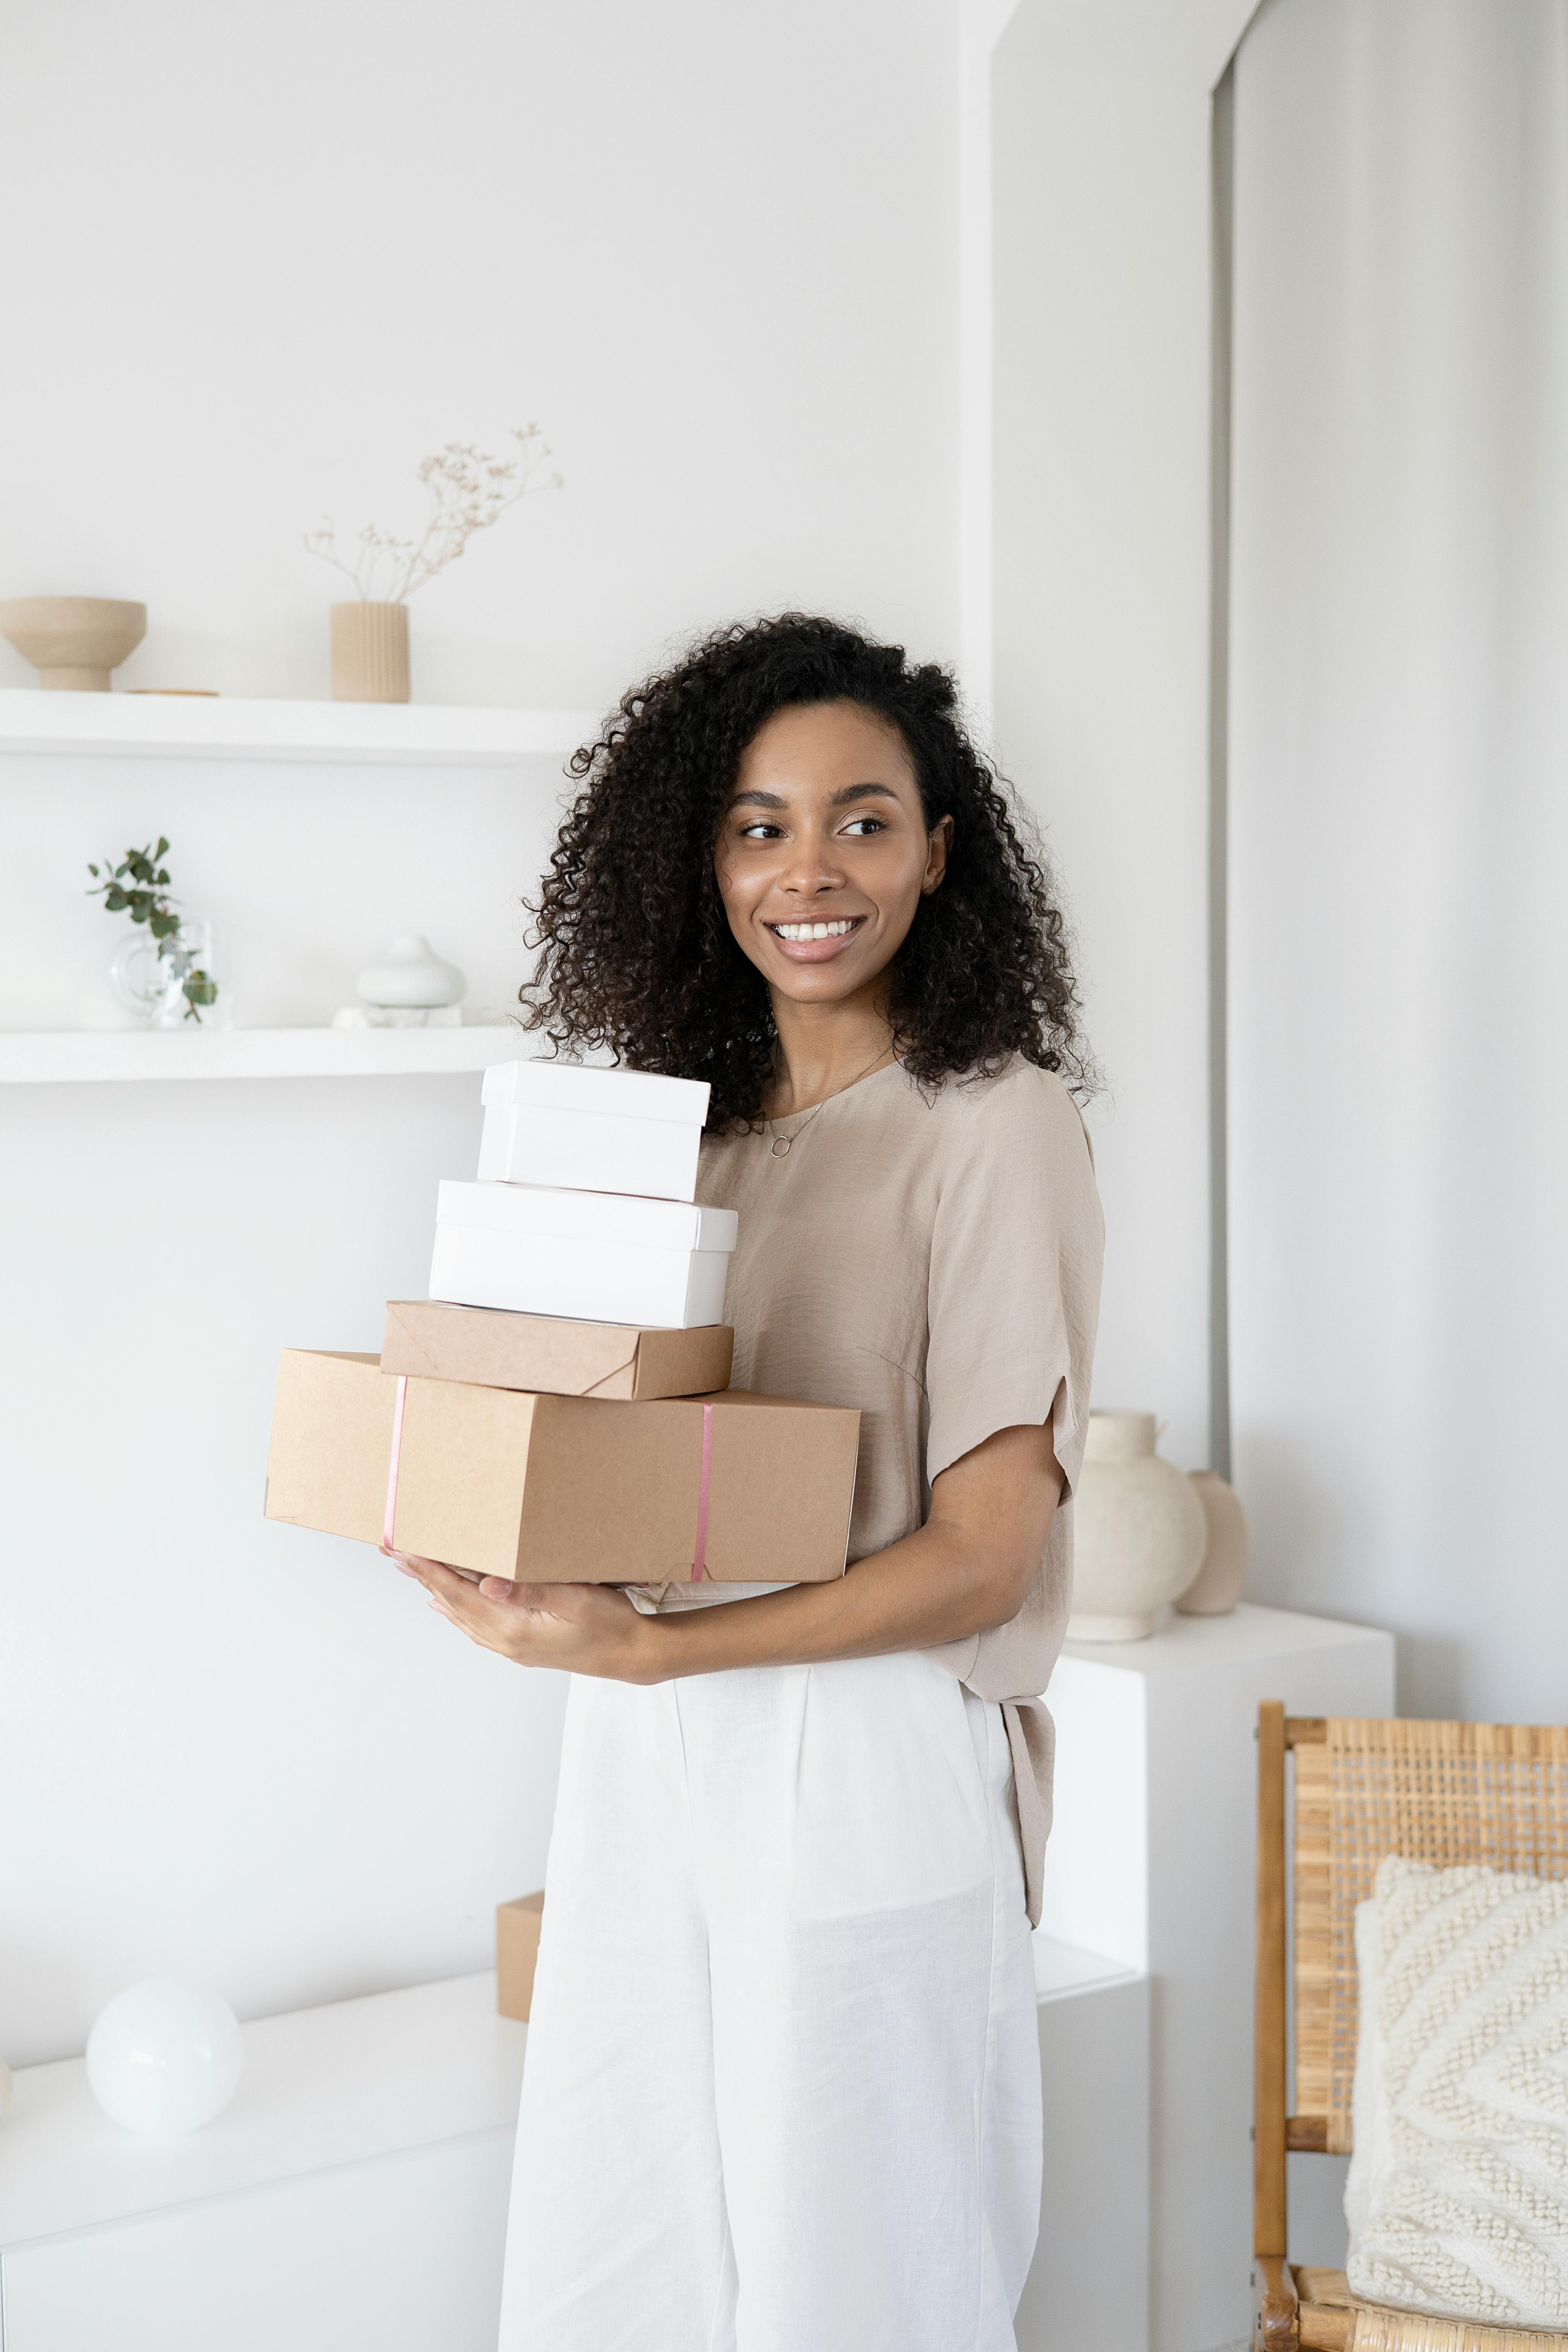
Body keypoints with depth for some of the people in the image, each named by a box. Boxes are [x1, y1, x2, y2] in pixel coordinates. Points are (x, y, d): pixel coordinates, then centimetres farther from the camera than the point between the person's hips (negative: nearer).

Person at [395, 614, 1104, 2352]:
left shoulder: (997, 1122, -9)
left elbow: (983, 1558, -14)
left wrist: (646, 1648, -20)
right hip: (645, 1754, 6)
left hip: (864, 1764, -6)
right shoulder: (691, 1114, 11)